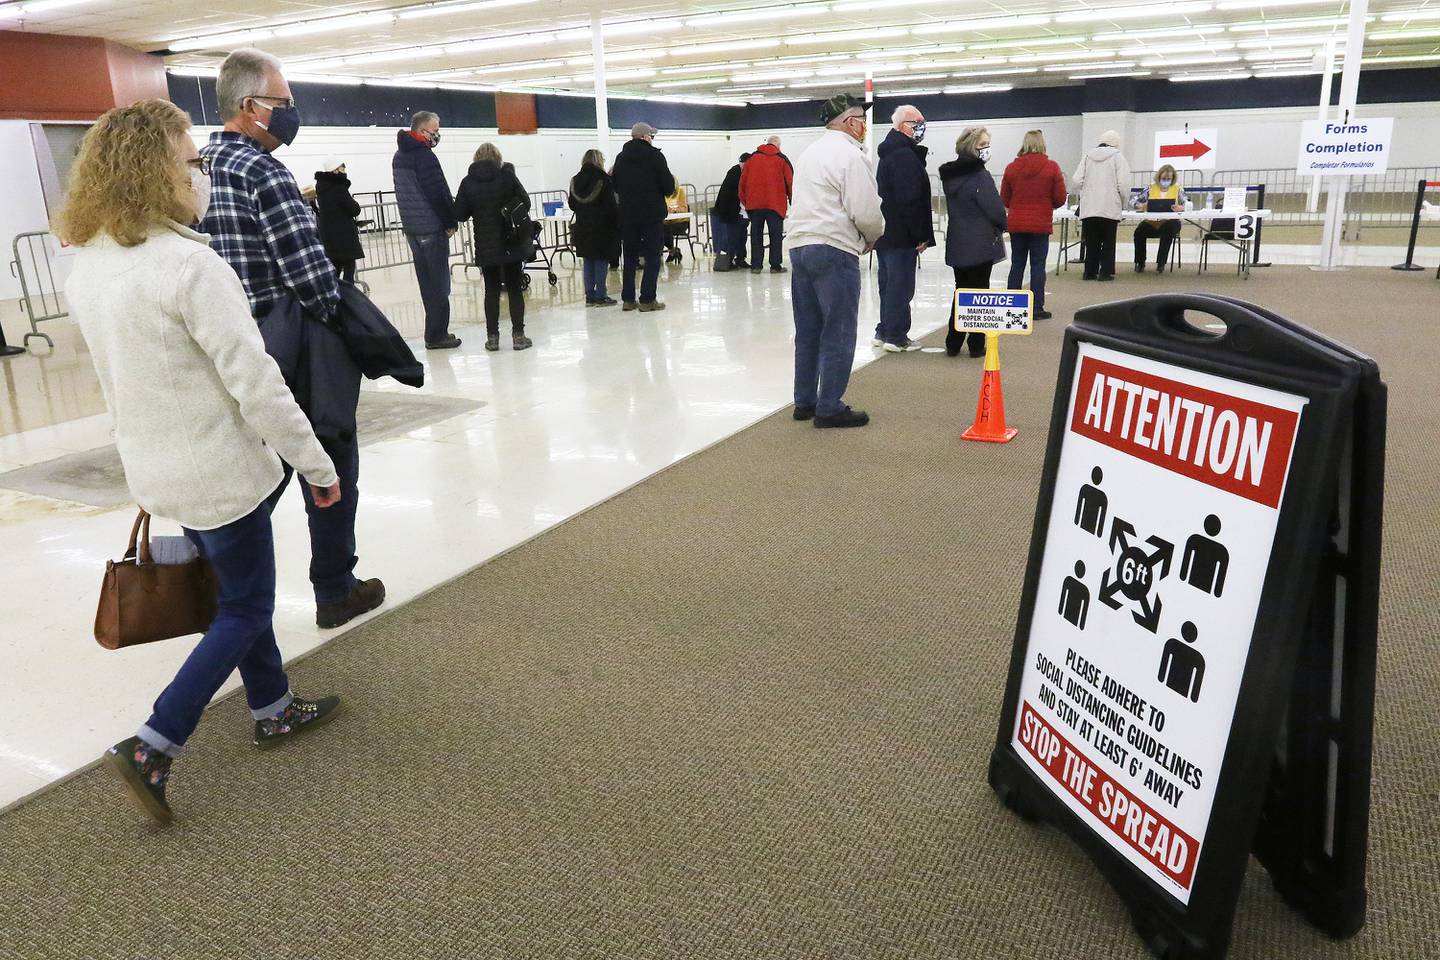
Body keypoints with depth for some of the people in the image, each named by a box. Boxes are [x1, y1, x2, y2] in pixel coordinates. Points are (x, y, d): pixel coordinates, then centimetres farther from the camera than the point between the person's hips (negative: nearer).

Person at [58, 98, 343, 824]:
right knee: (243, 613, 8)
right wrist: (317, 465, -14)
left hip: (156, 469, 8)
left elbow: (117, 373, 12)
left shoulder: (86, 267, 3)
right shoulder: (191, 265, -23)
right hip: (221, 471, -8)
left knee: (237, 592, 23)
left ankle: (273, 709, 37)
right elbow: (255, 383, -23)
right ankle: (151, 748, 5)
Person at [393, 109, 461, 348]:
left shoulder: (399, 156, 14)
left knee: (426, 281, 14)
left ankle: (436, 331, 19)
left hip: (412, 227, 9)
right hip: (432, 227, -9)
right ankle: (436, 335, -4)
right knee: (439, 283, -4)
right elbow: (438, 193, -18)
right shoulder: (424, 156, -15)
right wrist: (451, 222, -8)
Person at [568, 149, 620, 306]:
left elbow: (572, 205, 9)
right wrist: (617, 224, -7)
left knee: (588, 262, 10)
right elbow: (611, 205, -14)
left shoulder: (575, 180, 5)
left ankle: (590, 296, 12)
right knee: (601, 262, 0)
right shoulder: (604, 180, -12)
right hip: (602, 227, -5)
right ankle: (600, 296, 1)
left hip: (582, 227, 5)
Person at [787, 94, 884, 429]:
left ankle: (804, 402, 18)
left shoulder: (810, 151, 18)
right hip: (834, 251, -8)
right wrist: (872, 237, 6)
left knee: (808, 331, 13)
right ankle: (829, 408, 0)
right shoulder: (852, 155, -9)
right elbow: (866, 213, -15)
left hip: (799, 246, 8)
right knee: (838, 334, -3)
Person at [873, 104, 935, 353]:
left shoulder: (889, 153, 17)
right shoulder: (905, 155, -16)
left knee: (889, 282, 16)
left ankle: (884, 331, 23)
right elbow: (909, 200, -23)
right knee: (901, 285, -3)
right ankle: (896, 336, 1)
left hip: (884, 232, 10)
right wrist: (921, 235, -16)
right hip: (901, 235, -10)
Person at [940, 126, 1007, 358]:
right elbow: (995, 209, -17)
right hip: (981, 244, -6)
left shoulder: (950, 175, 6)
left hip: (956, 243, 7)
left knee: (961, 290, 16)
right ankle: (976, 345, 8)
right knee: (979, 293, 4)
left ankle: (953, 343, 16)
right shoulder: (980, 176, -18)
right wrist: (1001, 226, 2)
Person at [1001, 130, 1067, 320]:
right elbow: (1060, 199, -4)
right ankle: (1037, 308, 3)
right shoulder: (1052, 167, -6)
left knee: (1017, 264, 10)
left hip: (1016, 224, 3)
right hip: (1040, 225, -2)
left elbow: (1004, 199, 5)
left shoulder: (1011, 168, 0)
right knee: (1038, 265, 3)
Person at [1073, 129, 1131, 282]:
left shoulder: (1087, 157, 8)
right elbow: (1123, 184, -8)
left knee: (1092, 242, 10)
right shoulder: (1118, 158, -1)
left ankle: (1090, 271, 12)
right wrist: (1123, 203, 7)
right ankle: (1106, 272, 5)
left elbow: (1077, 181, 1)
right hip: (1110, 208, -3)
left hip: (1088, 208, 3)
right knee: (1108, 242, 6)